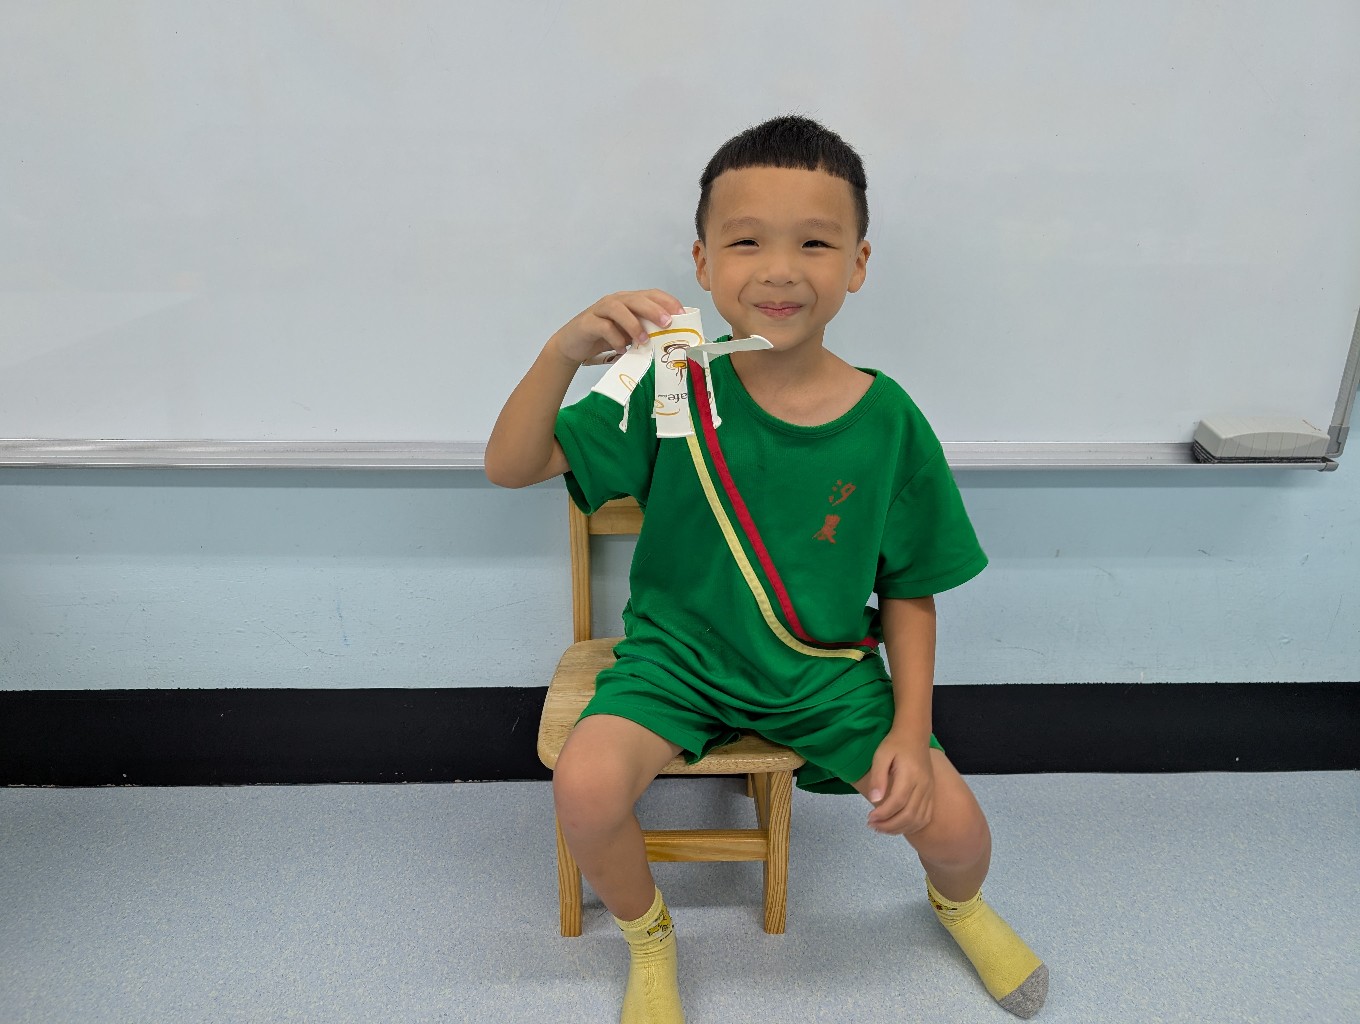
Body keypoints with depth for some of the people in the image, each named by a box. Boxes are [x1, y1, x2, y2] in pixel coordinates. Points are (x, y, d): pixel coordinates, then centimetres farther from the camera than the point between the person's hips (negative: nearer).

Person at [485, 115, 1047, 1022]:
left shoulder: (888, 422, -10)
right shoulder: (676, 387, -13)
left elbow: (909, 590, 0)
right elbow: (511, 466, -15)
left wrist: (910, 728, -9)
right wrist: (563, 352, -31)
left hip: (827, 668, 1)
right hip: (677, 650, 0)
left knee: (950, 818, -11)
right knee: (586, 786, -25)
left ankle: (959, 903, 33)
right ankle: (649, 938, 13)